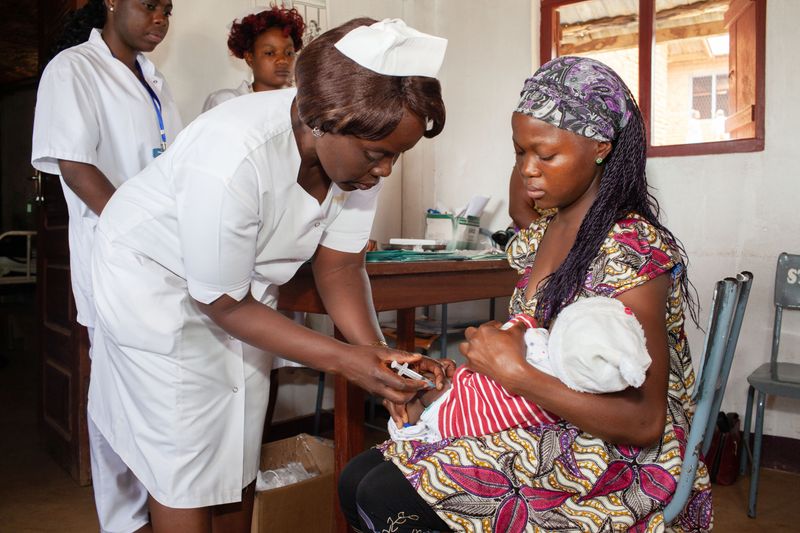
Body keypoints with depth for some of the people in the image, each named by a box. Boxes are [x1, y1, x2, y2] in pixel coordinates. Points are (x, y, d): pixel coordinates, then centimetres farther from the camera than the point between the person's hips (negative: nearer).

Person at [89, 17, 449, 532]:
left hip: (244, 282, 6)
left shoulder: (358, 149, -18)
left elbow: (339, 264, -10)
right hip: (157, 279, -6)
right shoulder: (232, 160, -37)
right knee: (185, 464, -1)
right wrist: (344, 359, -31)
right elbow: (223, 304, -26)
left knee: (239, 452, 14)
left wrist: (378, 352, -25)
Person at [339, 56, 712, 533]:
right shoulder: (538, 237, 6)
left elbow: (646, 423, -21)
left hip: (620, 469, -7)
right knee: (358, 480, -5)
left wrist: (517, 375, -24)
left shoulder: (634, 250, -19)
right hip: (540, 435, 7)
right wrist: (481, 362, -7)